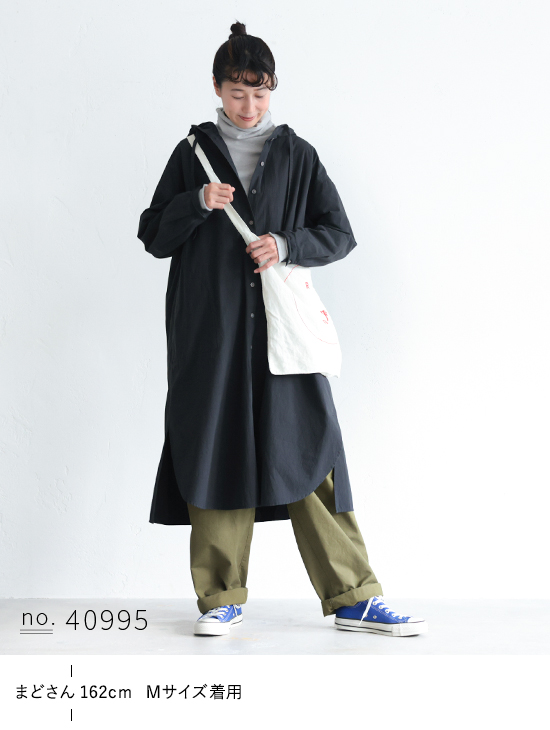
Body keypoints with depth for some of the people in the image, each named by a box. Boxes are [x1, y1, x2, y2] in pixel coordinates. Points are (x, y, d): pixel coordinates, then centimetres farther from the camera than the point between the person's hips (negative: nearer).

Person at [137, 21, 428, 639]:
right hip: (210, 331, 0)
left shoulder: (298, 155, 11)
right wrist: (198, 203, -9)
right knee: (217, 450, -1)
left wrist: (286, 245, -9)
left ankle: (352, 598, 2)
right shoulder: (192, 154, 10)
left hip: (282, 325, 0)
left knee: (310, 452, -3)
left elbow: (340, 233, 9)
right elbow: (154, 238, 9)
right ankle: (222, 598, 11)